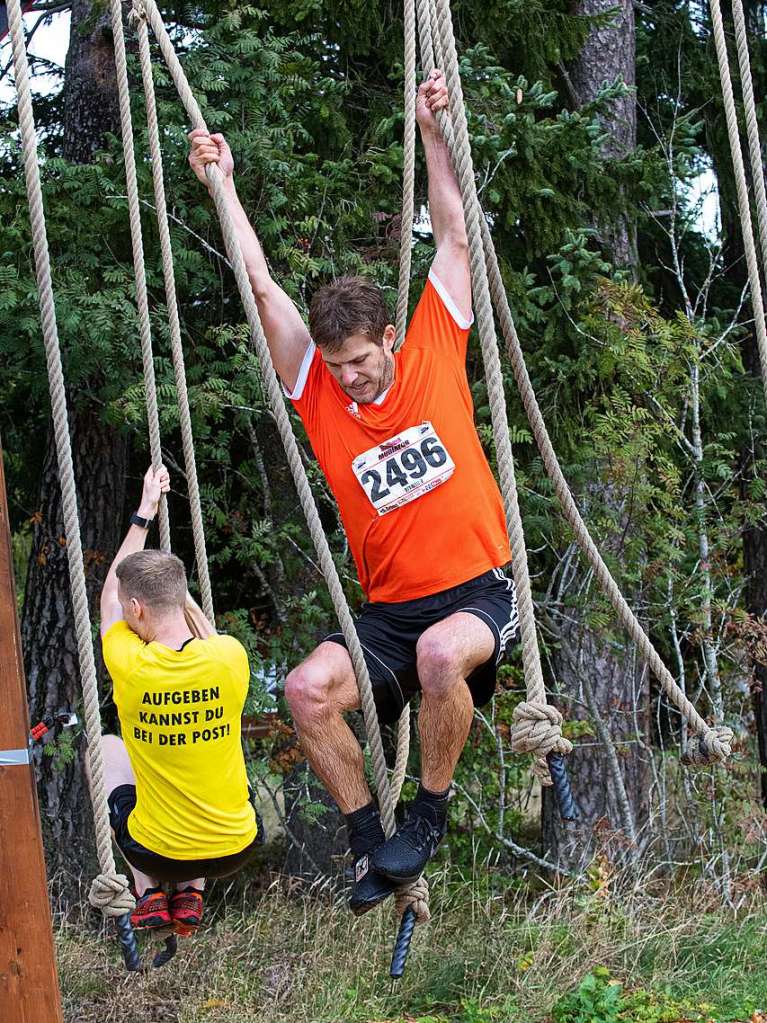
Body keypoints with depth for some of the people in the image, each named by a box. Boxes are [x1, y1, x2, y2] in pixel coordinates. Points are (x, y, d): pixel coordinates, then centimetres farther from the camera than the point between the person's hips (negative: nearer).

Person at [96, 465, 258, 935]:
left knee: (106, 750, 26)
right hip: (235, 851, 2)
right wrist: (172, 581, 24)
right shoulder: (231, 657, -15)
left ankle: (149, 894, 22)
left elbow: (108, 598, 4)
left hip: (157, 853, -2)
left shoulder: (129, 666, -19)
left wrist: (145, 513, 12)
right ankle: (191, 895, 22)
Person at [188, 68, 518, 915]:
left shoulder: (434, 358, 0)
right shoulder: (321, 397, 3)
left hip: (478, 590, -3)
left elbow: (453, 236, 5)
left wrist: (431, 132, 6)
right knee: (308, 690, -25)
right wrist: (222, 185, 4)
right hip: (389, 608, 3)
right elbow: (263, 286, 3)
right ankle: (369, 840, -6)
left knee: (442, 654, -37)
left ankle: (430, 814, -11)